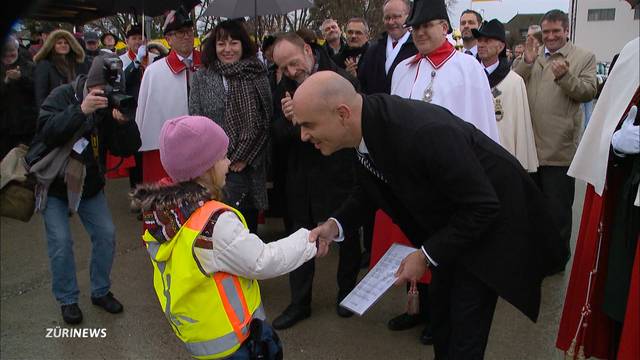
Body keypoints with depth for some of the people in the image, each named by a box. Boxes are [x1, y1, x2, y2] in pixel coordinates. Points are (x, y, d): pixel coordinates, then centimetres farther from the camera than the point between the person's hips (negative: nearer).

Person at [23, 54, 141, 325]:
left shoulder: (112, 105, -7)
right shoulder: (63, 96, -14)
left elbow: (126, 149, -13)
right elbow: (48, 132, -29)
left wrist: (123, 122, -32)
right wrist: (81, 110, -40)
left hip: (89, 184, 3)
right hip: (53, 183, -3)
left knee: (106, 234, 1)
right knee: (61, 242, -5)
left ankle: (101, 292, 21)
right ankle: (67, 300, 14)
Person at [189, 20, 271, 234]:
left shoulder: (258, 75, 6)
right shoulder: (201, 78, 6)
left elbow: (266, 120, 3)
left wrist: (243, 158, -5)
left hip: (251, 166, 1)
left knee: (249, 222, 7)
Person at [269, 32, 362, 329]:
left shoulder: (344, 81, -13)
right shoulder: (284, 88, 3)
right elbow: (277, 134, 4)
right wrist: (287, 120, -18)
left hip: (339, 173, -4)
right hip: (300, 176, 4)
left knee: (347, 235, 13)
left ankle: (347, 291, 36)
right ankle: (299, 302, 27)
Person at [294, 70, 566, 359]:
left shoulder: (423, 132, -39)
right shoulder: (366, 125, -14)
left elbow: (483, 207, -29)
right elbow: (368, 189, 3)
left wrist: (427, 256, -24)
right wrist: (335, 225, -14)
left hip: (492, 216, -7)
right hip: (447, 220, 8)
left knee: (465, 323, -4)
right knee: (440, 306, 18)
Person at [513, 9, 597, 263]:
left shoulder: (584, 57, 0)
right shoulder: (532, 55, 9)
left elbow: (589, 92, -8)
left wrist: (565, 76, -22)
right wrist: (527, 62, -13)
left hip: (560, 148, -4)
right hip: (529, 145, 4)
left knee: (558, 209, 6)